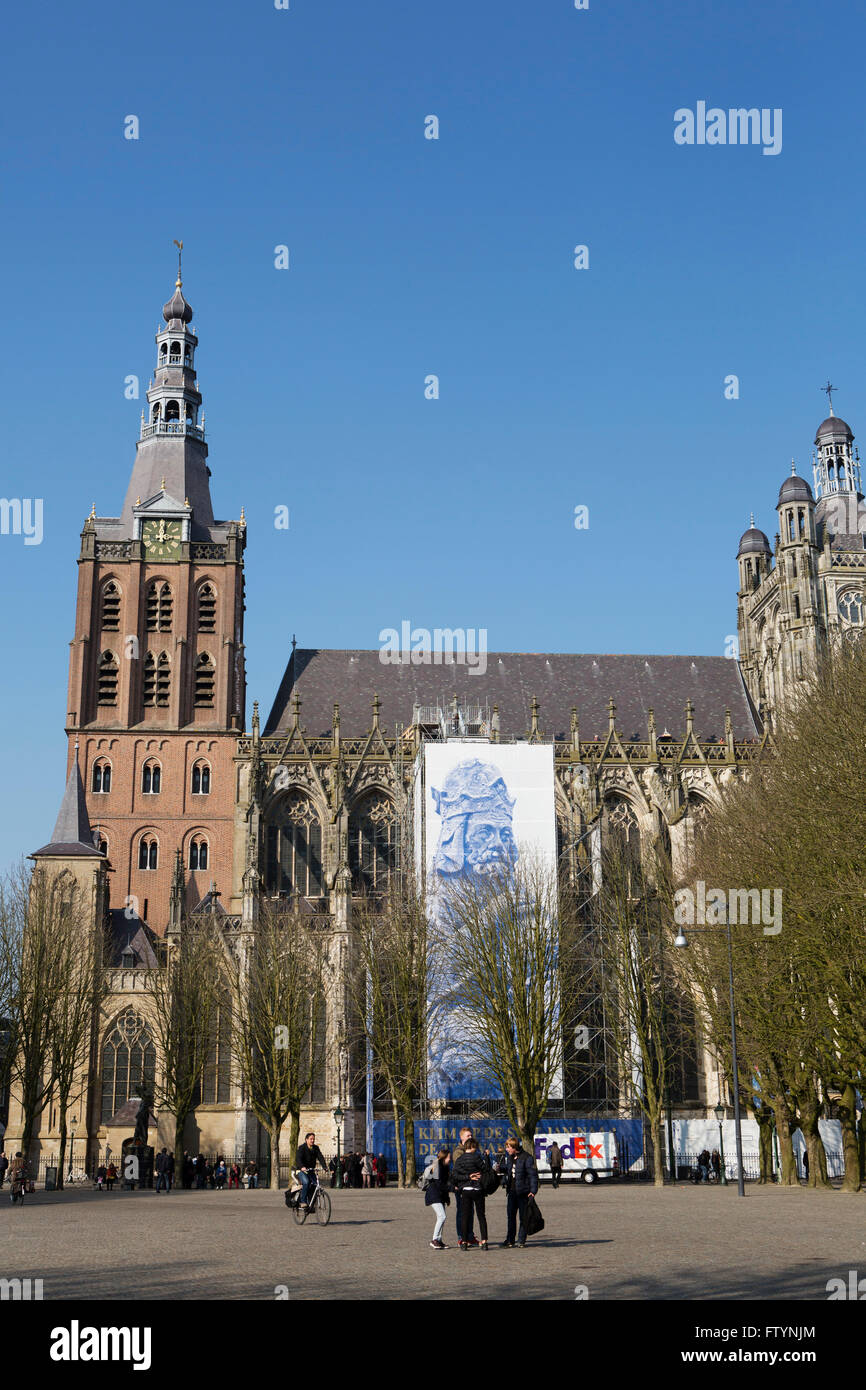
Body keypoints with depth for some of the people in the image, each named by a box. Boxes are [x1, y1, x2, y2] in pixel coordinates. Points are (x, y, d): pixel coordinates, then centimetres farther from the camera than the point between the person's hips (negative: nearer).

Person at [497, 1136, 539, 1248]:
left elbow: (533, 1175, -11)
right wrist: (500, 1168, 3)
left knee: (523, 1217, 3)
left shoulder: (527, 1158, -12)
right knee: (511, 1216, 9)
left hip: (523, 1192, -6)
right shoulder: (509, 1157, 9)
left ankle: (521, 1241, 11)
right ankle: (510, 1240, 16)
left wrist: (533, 1191, -16)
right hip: (512, 1191, 6)